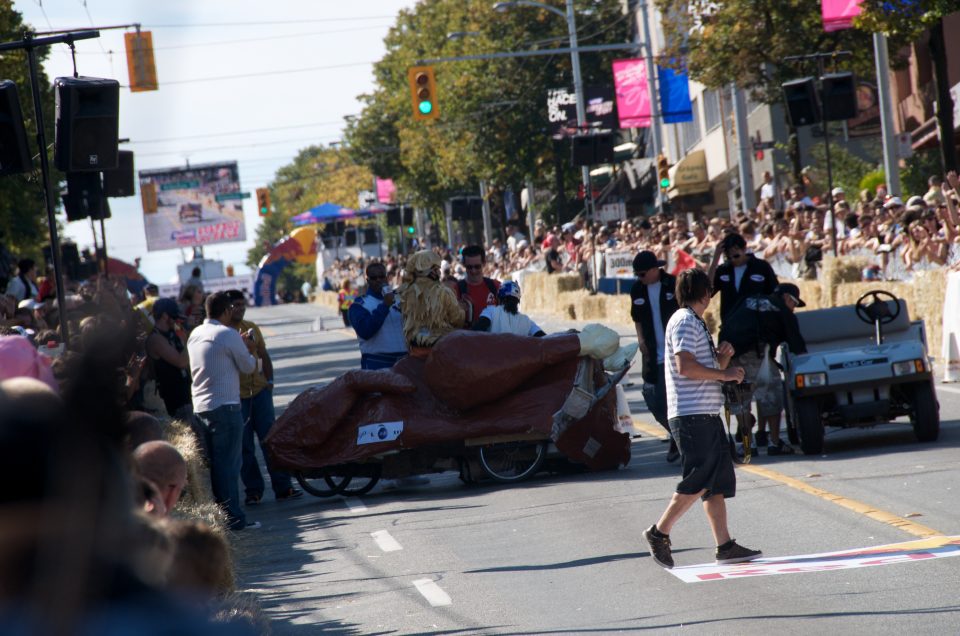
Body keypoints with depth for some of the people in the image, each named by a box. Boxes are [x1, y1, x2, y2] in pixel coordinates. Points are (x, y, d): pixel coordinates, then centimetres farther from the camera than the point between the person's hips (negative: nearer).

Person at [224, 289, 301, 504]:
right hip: (236, 395, -4)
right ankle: (253, 490, 9)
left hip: (259, 390, 4)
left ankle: (283, 487, 5)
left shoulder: (252, 328, 11)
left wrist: (269, 379, 8)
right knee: (244, 446, 1)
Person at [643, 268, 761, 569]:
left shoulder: (696, 323, 22)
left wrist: (721, 358, 8)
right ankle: (660, 532, -4)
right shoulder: (684, 321, -10)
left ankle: (725, 546, 6)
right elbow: (685, 366, -22)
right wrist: (724, 373, -15)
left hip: (706, 414, 10)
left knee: (718, 481, 6)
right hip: (691, 415, -10)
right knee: (698, 481, -11)